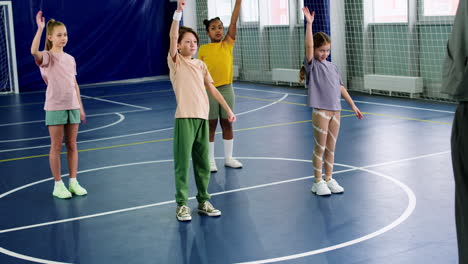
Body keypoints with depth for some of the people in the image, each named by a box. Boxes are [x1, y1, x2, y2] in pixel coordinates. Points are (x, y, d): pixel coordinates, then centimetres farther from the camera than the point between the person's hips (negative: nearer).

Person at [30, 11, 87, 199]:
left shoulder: (70, 59, 11)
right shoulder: (47, 57, -6)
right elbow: (34, 51, -30)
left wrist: (80, 107, 12)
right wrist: (40, 29, -30)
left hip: (72, 106, 5)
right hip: (55, 108, -5)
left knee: (72, 145, 9)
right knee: (56, 147, 1)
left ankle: (73, 182, 16)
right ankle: (58, 185, 9)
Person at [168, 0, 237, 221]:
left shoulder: (201, 65, 14)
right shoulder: (176, 61, -1)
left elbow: (212, 89, 16)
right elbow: (172, 38, -17)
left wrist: (228, 109, 11)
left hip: (203, 118, 5)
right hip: (184, 118, -5)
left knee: (203, 163, 10)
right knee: (182, 163, -2)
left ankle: (203, 201, 21)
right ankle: (182, 204, 5)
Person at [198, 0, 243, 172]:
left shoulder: (228, 44, 1)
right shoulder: (203, 49, -2)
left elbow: (233, 22, -8)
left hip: (226, 89, 2)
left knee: (227, 124, 10)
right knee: (211, 125, 7)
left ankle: (228, 158, 21)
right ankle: (211, 160, 15)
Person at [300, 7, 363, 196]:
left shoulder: (332, 66, 14)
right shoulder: (312, 65, -3)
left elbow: (340, 87, 18)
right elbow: (309, 46, -19)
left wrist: (352, 105, 17)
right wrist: (309, 24, -25)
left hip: (335, 111, 6)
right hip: (320, 111, -5)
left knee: (331, 147, 11)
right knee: (320, 147, 1)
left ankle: (329, 179, 22)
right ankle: (318, 182, 11)